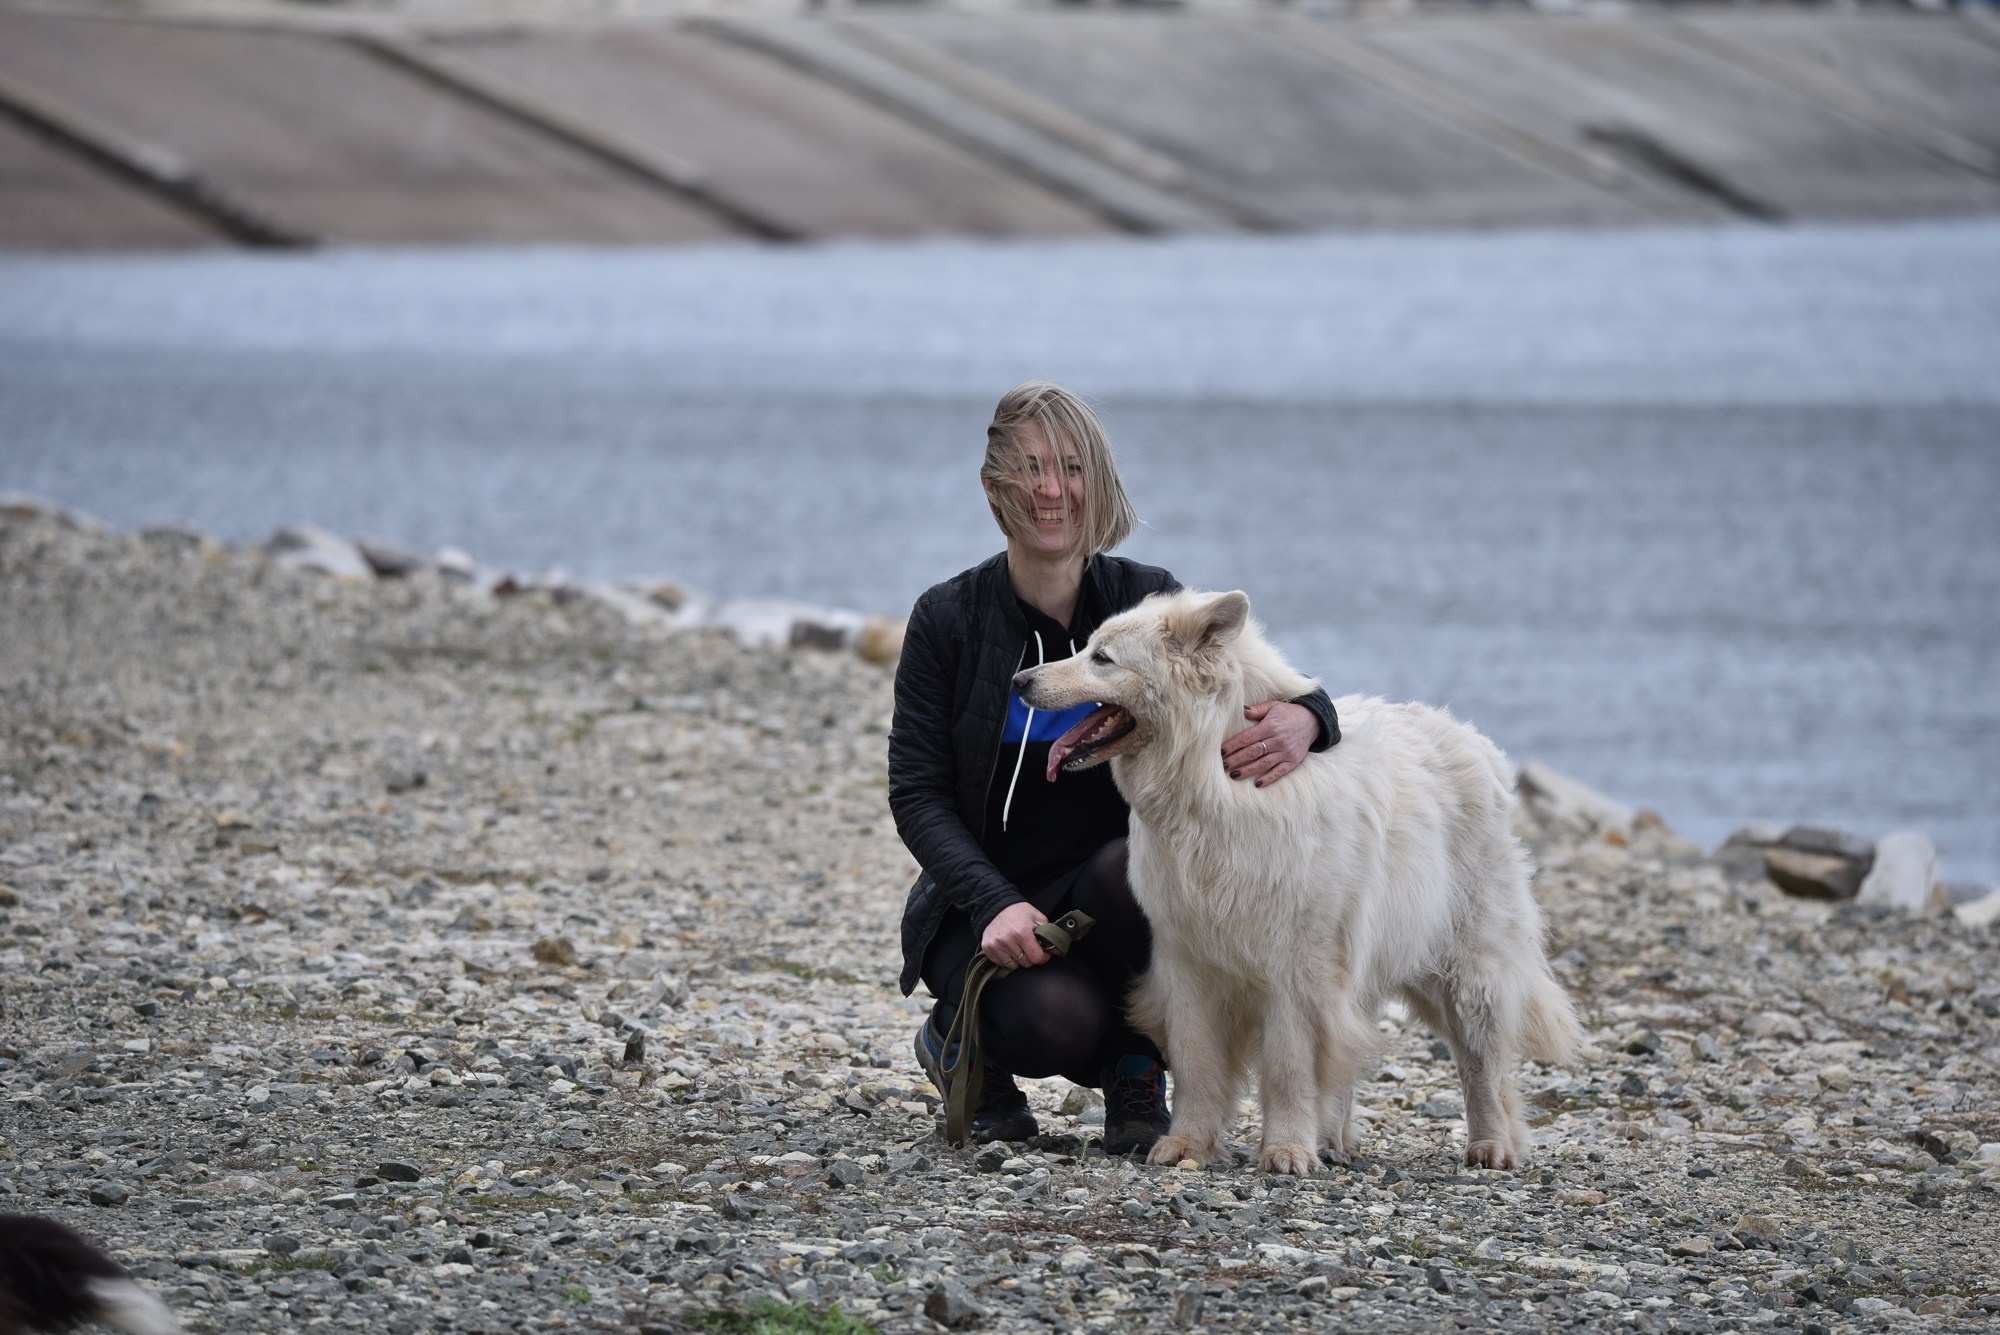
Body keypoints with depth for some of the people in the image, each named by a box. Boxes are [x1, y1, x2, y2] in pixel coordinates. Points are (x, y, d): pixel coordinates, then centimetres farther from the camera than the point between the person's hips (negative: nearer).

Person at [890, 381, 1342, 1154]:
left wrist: (1302, 721, -35)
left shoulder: (1146, 601, -1)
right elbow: (917, 793, -6)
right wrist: (996, 904, -23)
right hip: (986, 906, -2)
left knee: (1131, 866, -34)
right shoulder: (948, 619, -5)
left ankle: (1135, 1078, -9)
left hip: (1107, 892, 2)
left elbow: (1269, 690, -8)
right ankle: (962, 1042, 5)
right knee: (1056, 1019, -32)